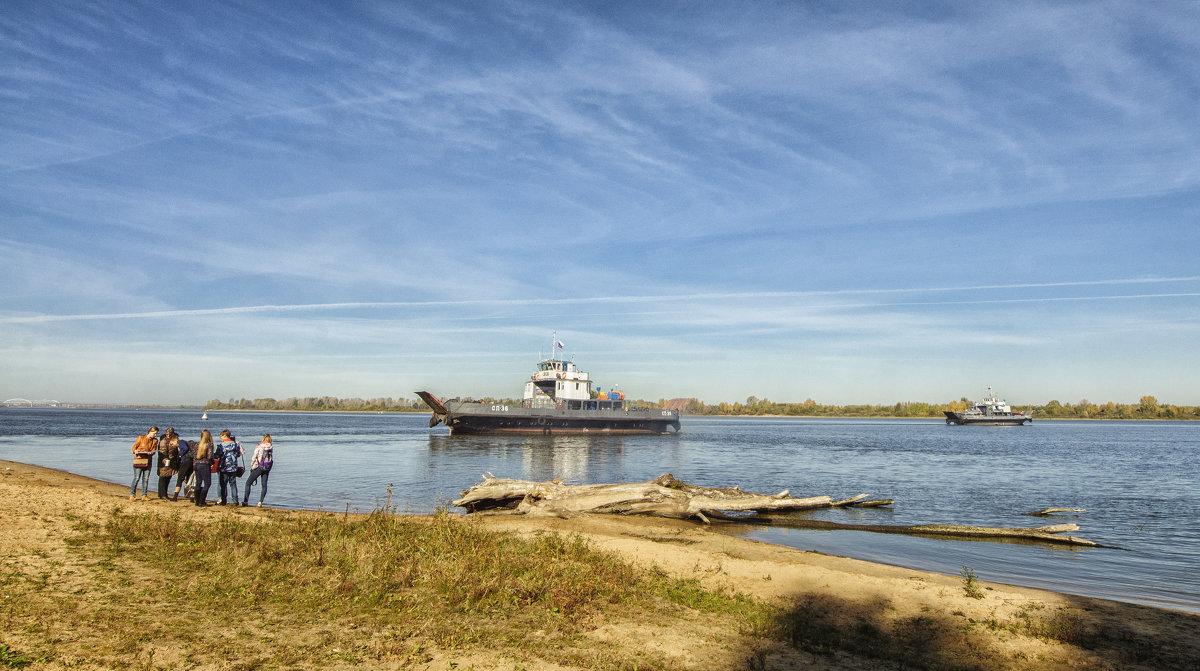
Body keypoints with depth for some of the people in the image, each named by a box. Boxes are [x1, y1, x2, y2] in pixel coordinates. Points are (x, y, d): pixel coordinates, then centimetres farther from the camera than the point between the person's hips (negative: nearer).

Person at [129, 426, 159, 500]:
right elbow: (134, 447, 0)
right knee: (136, 478, -6)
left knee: (146, 479, 3)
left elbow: (154, 450, 6)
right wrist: (136, 451, -21)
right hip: (139, 459, -4)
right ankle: (132, 495, 6)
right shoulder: (141, 438, -3)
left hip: (148, 460, 4)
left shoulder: (155, 441, 8)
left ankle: (144, 496, 10)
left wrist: (150, 453, -15)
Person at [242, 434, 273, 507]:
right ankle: (260, 502, 1)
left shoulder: (259, 447, -9)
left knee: (248, 483, 6)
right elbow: (272, 460, 6)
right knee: (264, 485, 9)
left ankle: (246, 501, 0)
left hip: (258, 468, -4)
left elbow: (253, 458, -7)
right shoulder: (271, 448, 2)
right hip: (267, 469, 4)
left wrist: (251, 467, 6)